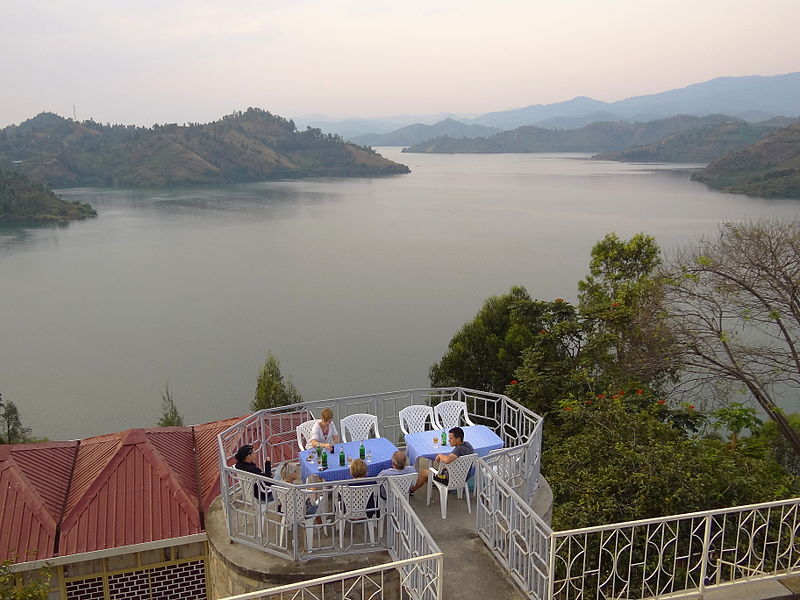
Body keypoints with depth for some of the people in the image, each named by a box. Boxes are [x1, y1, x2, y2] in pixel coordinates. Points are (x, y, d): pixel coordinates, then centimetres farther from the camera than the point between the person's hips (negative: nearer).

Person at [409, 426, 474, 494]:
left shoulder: (459, 450, -33)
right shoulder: (467, 444, -6)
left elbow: (447, 460, -52)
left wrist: (440, 455, -30)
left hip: (451, 480, -8)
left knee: (423, 472, 9)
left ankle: (412, 490, 33)